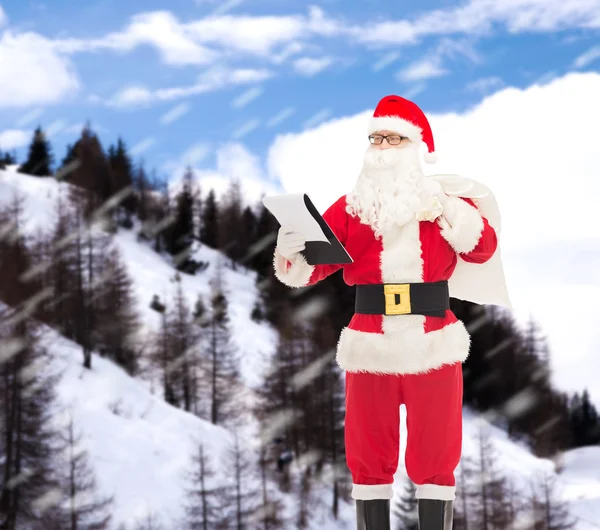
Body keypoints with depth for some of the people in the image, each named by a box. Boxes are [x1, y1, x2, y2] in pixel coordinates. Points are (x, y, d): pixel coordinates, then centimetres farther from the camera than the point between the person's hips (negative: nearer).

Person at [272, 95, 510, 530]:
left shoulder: (446, 200, 5)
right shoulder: (350, 207, 6)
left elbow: (484, 248, -8)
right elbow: (313, 264, -3)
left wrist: (447, 210, -20)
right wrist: (293, 252, -25)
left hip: (434, 344, -1)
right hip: (372, 345, 1)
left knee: (435, 453, 6)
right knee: (370, 453, 8)